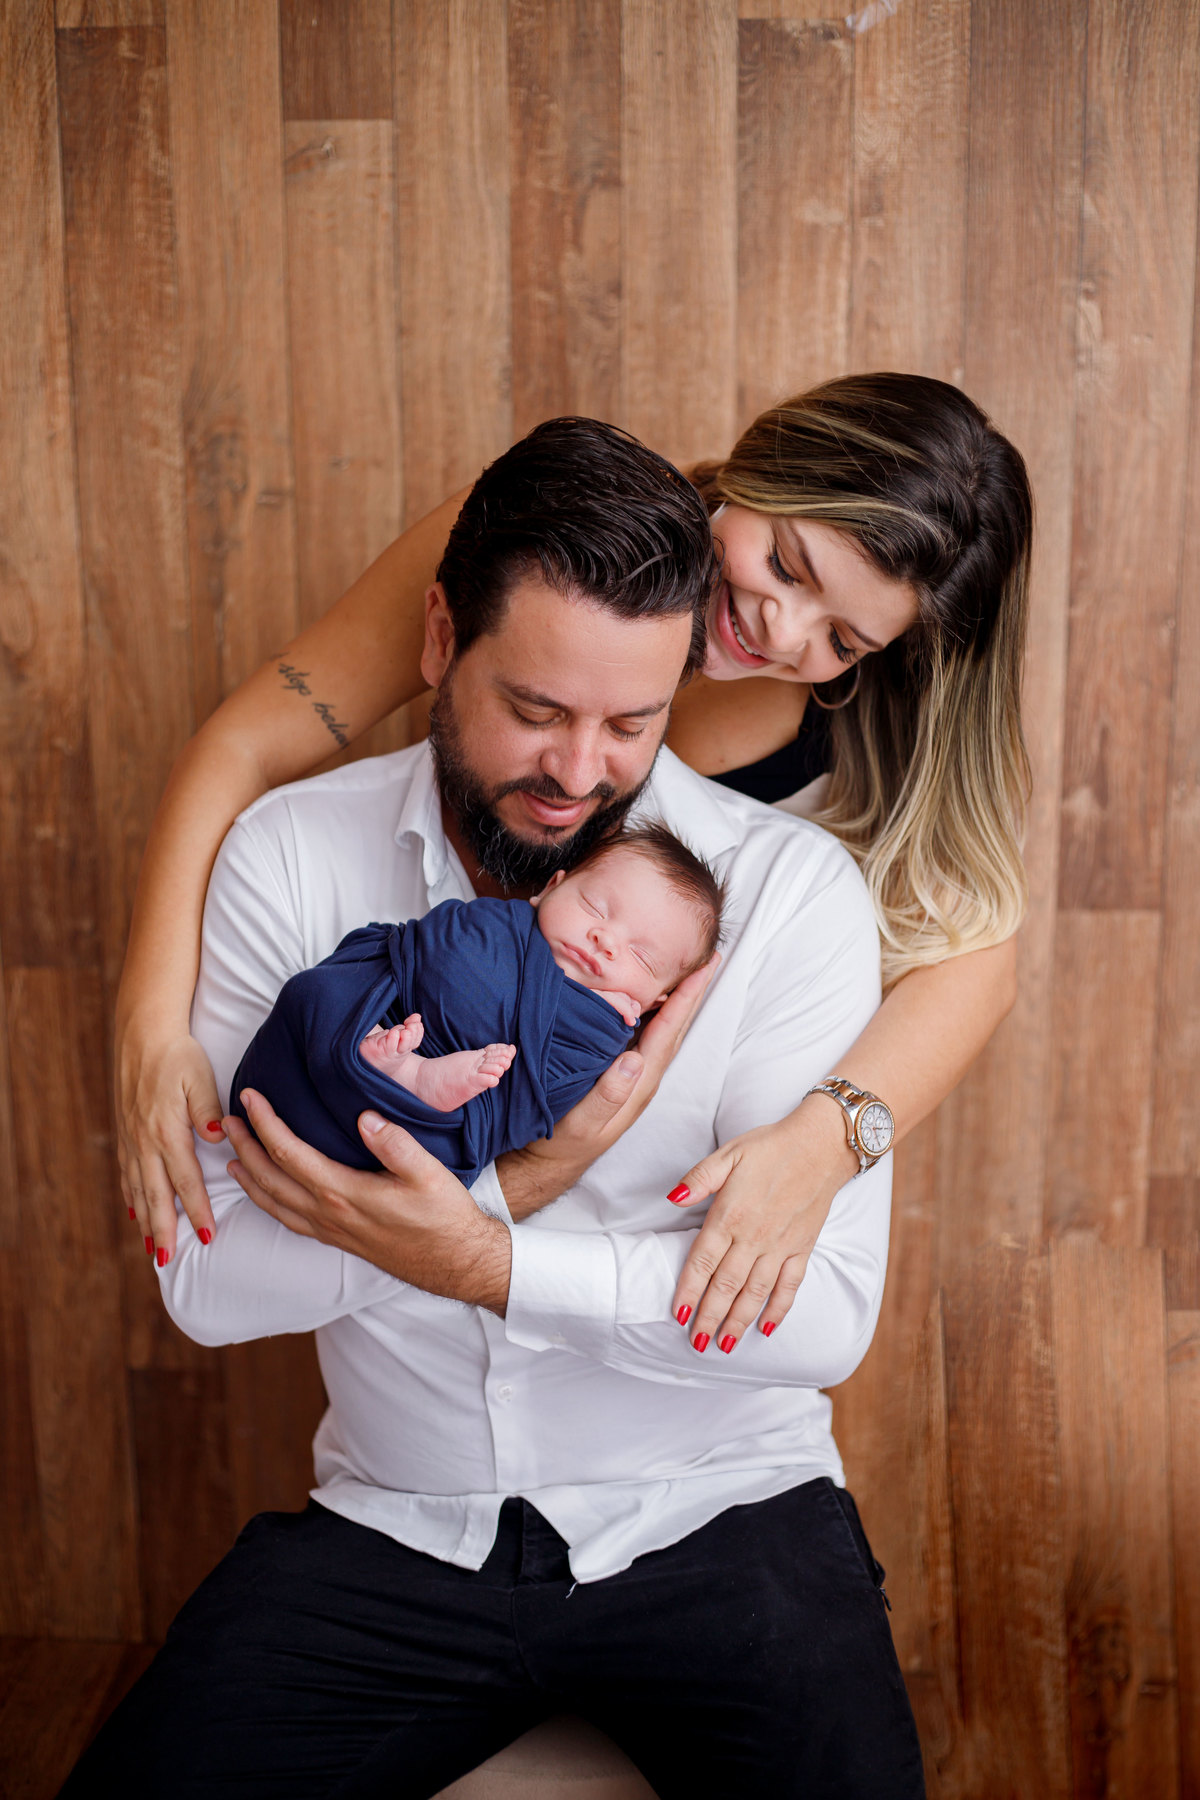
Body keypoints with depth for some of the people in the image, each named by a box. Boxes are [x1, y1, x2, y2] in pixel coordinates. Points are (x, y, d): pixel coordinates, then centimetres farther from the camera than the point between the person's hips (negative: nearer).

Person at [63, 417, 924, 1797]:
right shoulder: (289, 856, -5)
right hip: (395, 1528, 1)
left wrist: (487, 1260, -25)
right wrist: (525, 1177, -20)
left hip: (715, 1520, 0)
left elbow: (825, 1314, -15)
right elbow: (207, 1280, -10)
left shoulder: (789, 887, -10)